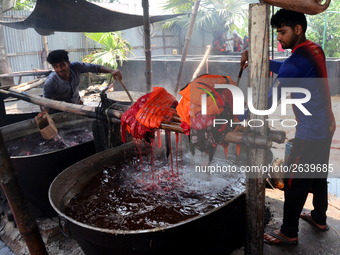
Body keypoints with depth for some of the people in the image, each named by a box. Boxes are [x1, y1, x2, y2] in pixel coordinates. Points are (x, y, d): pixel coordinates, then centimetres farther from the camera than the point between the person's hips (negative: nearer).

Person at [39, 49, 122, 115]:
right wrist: (44, 111, -46)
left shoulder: (75, 67, -23)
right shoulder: (50, 82, -29)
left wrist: (111, 71, -36)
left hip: (77, 105, 3)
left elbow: (94, 67, -20)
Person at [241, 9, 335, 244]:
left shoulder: (297, 61, -22)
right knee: (318, 175, 22)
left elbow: (269, 100, -23)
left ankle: (289, 233, 17)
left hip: (310, 133, -9)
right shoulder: (315, 49, 5)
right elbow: (286, 70, 11)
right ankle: (319, 218, 41)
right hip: (326, 127, 9)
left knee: (294, 181, 2)